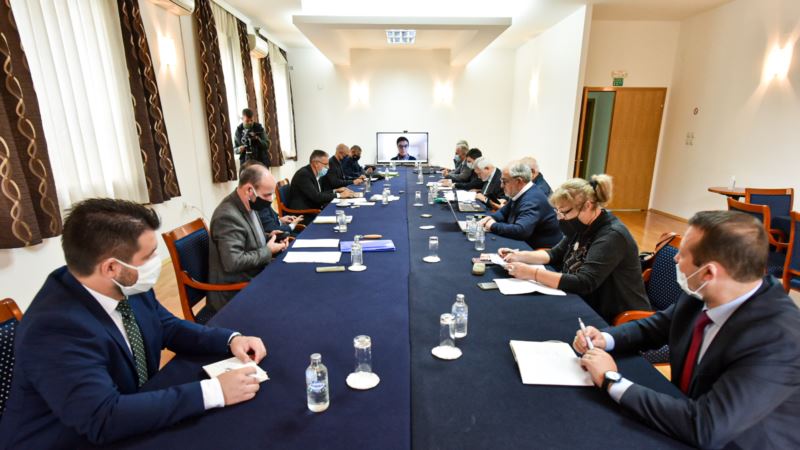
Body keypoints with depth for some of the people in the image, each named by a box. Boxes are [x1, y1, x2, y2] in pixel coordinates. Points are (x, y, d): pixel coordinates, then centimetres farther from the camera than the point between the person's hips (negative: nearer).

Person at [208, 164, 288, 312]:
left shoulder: (249, 204, 2)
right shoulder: (228, 216, -25)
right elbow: (233, 262, -30)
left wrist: (268, 238, -1)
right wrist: (268, 251, -20)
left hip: (254, 276, 8)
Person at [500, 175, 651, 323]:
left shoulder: (612, 236, -25)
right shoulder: (585, 225, 0)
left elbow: (584, 283, -32)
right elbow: (556, 254, 10)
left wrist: (532, 273, -33)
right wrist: (520, 256, -5)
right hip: (590, 306, 7)